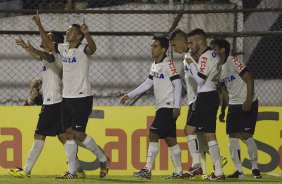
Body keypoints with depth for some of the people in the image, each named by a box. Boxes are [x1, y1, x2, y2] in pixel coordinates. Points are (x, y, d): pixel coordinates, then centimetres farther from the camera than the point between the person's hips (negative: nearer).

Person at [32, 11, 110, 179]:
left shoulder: (82, 50, -11)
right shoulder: (64, 48, 10)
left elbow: (93, 48, -33)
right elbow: (48, 43, 23)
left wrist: (87, 34, -52)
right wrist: (39, 25, 18)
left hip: (82, 98, -8)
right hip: (67, 97, 8)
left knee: (78, 134, -9)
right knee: (69, 134, 4)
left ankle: (103, 159, 10)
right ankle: (72, 171, 7)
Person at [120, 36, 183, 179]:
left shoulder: (168, 63, -11)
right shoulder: (154, 65, 14)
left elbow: (178, 84, -14)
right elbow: (148, 84, 22)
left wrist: (176, 106, -20)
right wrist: (129, 95, 19)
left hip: (168, 106, -9)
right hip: (161, 107, 9)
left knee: (153, 134, -13)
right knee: (170, 138, 8)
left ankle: (147, 170, -13)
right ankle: (178, 172, 10)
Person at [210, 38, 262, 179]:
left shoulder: (232, 62, -14)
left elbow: (249, 79, -17)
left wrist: (249, 101, -23)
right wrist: (223, 110, 14)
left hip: (248, 104, -7)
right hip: (233, 105, 7)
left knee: (246, 135, -11)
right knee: (232, 137, -1)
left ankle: (255, 167, 3)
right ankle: (239, 171, 2)